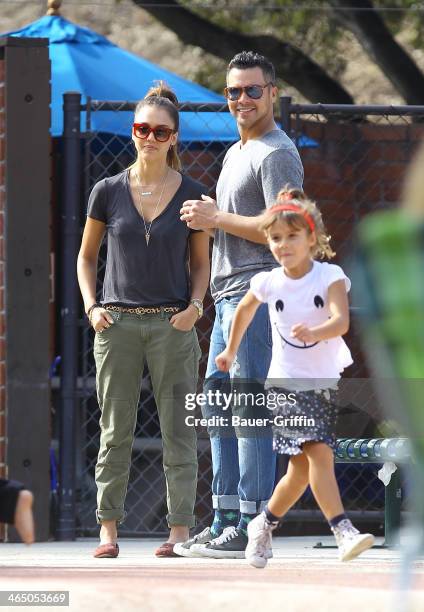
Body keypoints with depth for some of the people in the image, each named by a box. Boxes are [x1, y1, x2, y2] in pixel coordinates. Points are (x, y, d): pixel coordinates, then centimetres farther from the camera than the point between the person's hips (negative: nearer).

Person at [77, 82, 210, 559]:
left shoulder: (191, 195, 3)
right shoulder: (109, 192, 3)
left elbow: (201, 263, 10)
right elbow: (86, 256, 12)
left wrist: (194, 306, -7)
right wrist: (91, 307, -2)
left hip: (172, 324, -1)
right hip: (117, 323, 1)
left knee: (178, 430, 0)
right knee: (115, 430, 4)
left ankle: (180, 529, 3)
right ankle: (108, 528, 8)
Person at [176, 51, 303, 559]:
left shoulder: (276, 154, -9)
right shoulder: (236, 153, 23)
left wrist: (217, 217, -12)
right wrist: (207, 219, 10)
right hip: (228, 293, 11)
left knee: (249, 411, -11)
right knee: (217, 408, 11)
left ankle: (251, 526, -12)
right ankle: (225, 521, 15)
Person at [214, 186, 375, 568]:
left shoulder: (330, 277, -7)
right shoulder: (268, 283, 0)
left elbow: (341, 321, -24)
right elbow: (245, 310, 23)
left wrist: (314, 332, -44)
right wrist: (231, 351, 32)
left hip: (324, 383, 1)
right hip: (286, 383, -1)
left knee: (302, 468, 8)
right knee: (319, 453, -19)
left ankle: (265, 525, 28)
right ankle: (343, 531, -26)